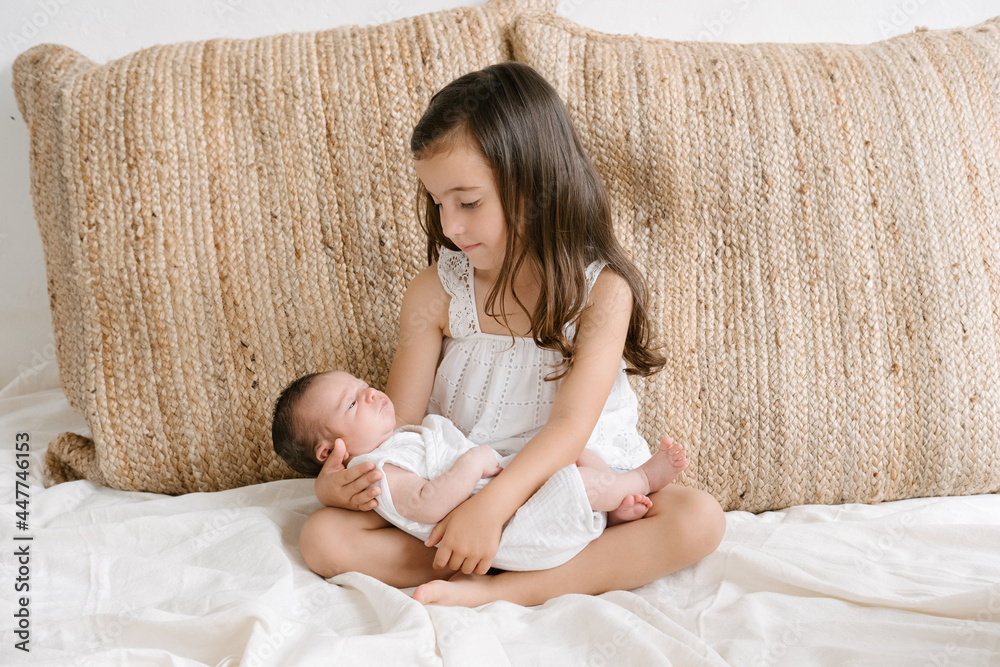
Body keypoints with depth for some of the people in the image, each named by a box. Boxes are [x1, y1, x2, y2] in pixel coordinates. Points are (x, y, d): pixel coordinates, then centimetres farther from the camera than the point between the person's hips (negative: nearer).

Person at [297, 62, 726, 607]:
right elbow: (395, 424, -1)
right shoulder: (435, 293, -2)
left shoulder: (601, 290, -10)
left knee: (699, 518, -27)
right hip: (454, 497, 2)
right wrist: (340, 480, -22)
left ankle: (493, 591, -29)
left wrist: (493, 503, -35)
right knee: (324, 536, -19)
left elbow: (570, 426, -20)